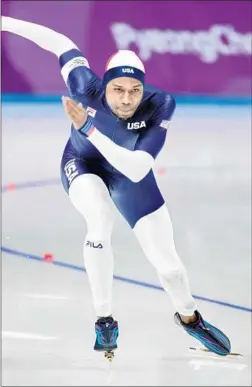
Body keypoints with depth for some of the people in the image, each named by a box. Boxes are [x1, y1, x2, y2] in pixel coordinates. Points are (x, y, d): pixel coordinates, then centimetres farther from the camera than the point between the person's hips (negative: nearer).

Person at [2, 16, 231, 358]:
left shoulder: (160, 106, -37)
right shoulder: (87, 88, -35)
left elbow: (137, 170, -44)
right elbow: (61, 42, -18)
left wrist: (88, 127, -51)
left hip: (130, 176, 1)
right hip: (83, 165, -1)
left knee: (166, 260, 3)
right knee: (101, 219, -33)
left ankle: (189, 317, 37)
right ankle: (105, 320, -15)